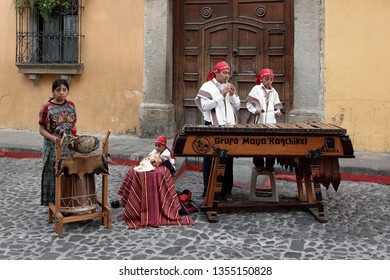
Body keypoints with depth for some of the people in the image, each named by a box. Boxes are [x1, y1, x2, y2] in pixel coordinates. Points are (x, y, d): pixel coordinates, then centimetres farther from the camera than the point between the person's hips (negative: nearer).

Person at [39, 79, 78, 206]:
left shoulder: (71, 105, 5)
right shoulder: (47, 108, -9)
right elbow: (42, 130, -8)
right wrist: (52, 138, -24)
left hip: (69, 147, 4)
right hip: (53, 148, -4)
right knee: (54, 175, 2)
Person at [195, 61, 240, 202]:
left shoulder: (230, 87, 15)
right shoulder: (207, 87, -2)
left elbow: (237, 107, 12)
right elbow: (205, 106, -14)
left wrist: (232, 95, -5)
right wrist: (221, 95, -17)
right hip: (212, 127, -4)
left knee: (228, 160, 3)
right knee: (210, 159, 2)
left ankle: (226, 191, 9)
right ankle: (208, 191, 9)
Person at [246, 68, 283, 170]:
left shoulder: (273, 92, 15)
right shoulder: (256, 89, 3)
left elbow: (276, 106, 20)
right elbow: (249, 103, 1)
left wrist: (277, 112, 1)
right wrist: (254, 110, -15)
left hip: (271, 122, 3)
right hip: (259, 121, -3)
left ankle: (270, 164, 13)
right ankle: (259, 164, 11)